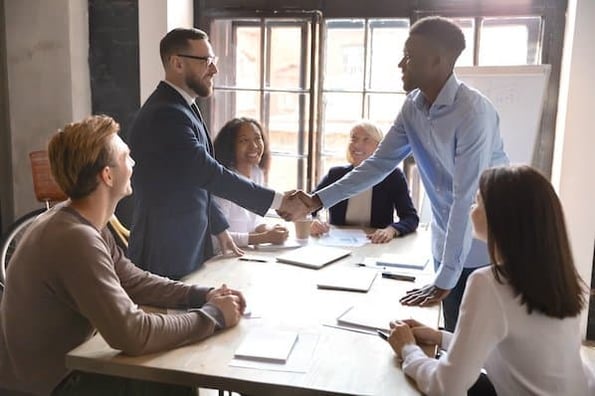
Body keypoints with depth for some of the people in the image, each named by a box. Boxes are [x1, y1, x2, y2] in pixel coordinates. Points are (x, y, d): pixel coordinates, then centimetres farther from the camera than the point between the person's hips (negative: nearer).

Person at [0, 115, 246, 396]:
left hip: (63, 363, 8)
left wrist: (201, 295, -6)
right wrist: (213, 315, -21)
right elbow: (133, 335, -33)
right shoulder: (76, 238, -31)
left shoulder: (80, 222, 1)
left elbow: (133, 281, 7)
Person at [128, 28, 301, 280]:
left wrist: (219, 229, 14)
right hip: (166, 255, -9)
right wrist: (277, 201, -23)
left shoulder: (179, 108, 10)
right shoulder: (165, 114, -21)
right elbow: (208, 173, -25)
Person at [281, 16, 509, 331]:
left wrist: (443, 281, -24)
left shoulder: (473, 112, -24)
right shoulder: (413, 107, -2)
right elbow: (379, 164, 3)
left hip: (488, 250, -6)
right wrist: (317, 201, -6)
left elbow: (467, 199, -26)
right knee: (455, 339, 14)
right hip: (449, 245, 6)